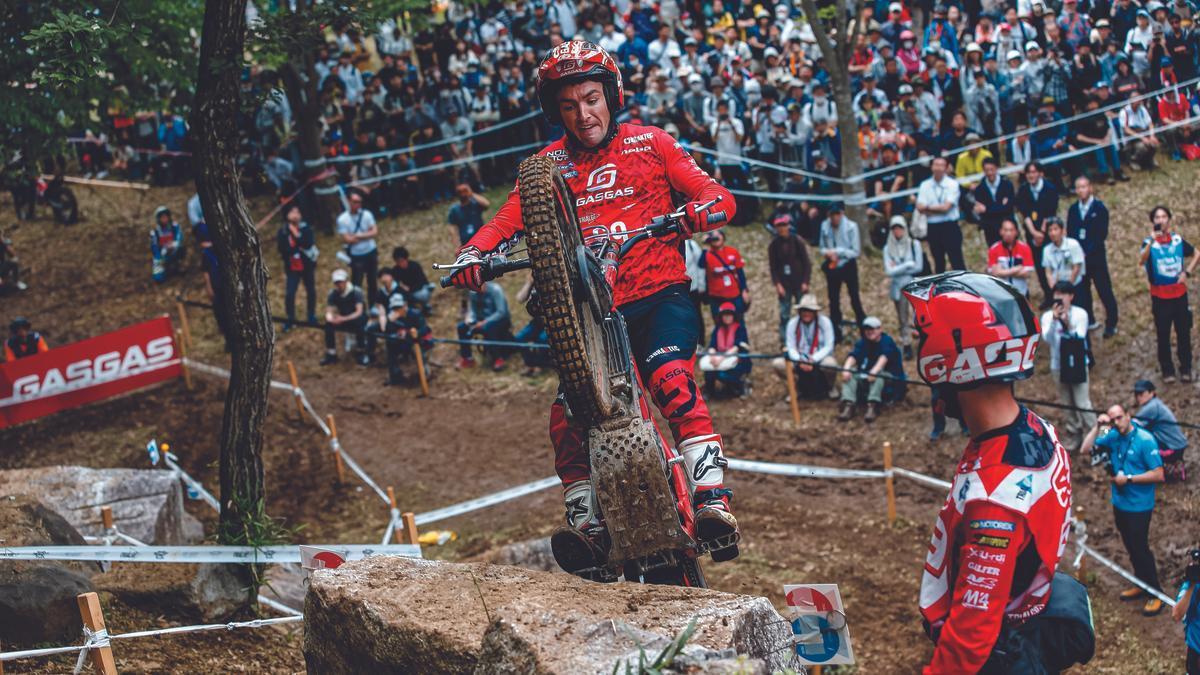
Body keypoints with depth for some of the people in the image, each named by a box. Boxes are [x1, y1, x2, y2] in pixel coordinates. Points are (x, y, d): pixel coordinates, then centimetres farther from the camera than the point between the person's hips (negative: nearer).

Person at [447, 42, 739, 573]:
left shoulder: (650, 144, 8)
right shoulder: (550, 166, 13)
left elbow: (717, 195, 2)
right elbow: (507, 220, 1)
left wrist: (704, 209, -22)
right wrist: (473, 253, -21)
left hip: (660, 296, -3)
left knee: (670, 379, -29)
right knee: (568, 415, -15)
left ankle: (712, 499, -35)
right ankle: (585, 521, -8)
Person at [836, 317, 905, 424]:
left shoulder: (887, 341, -6)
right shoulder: (862, 343, 8)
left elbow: (884, 357, -26)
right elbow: (853, 356, -11)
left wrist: (874, 371, -46)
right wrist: (846, 369, -34)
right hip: (865, 377, 5)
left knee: (879, 373, -35)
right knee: (850, 373, -19)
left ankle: (873, 406, -46)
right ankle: (848, 405, -36)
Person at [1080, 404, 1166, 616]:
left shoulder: (1145, 440, -19)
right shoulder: (1112, 437, -1)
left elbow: (1158, 475, -19)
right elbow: (1085, 450, 0)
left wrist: (1128, 479, -19)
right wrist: (1097, 427, -10)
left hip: (1139, 506, -6)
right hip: (1120, 502, 6)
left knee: (1140, 547, -3)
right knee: (1131, 547, 17)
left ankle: (1156, 593, 8)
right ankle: (1142, 584, 33)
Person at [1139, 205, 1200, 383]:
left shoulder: (1178, 240, -1)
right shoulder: (1149, 243, -10)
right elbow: (1141, 261, -31)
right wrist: (1152, 240, -43)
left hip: (1179, 294, 2)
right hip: (1160, 296, -2)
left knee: (1184, 333, 8)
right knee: (1163, 335, 5)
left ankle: (1186, 368, 22)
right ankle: (1167, 371, 17)